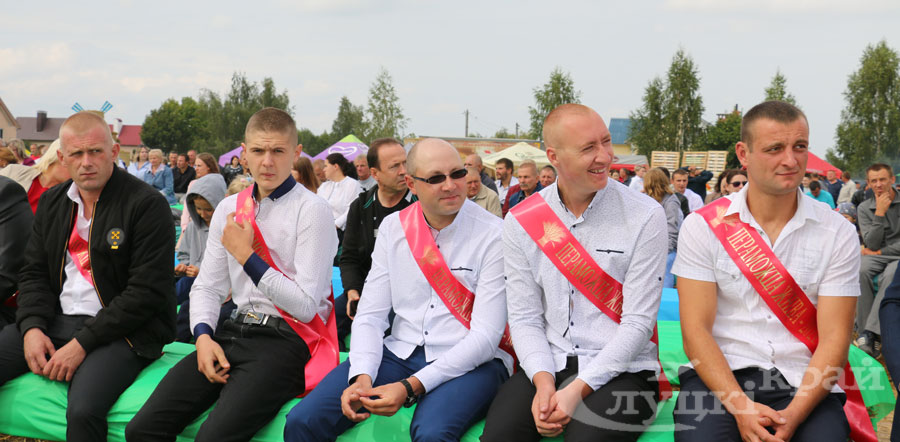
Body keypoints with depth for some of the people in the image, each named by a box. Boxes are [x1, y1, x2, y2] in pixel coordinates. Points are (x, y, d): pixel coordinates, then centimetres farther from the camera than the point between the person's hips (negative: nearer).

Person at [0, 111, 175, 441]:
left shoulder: (147, 205, -10)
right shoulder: (51, 202, 13)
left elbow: (147, 293, -14)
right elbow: (33, 273, 15)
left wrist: (83, 343, -17)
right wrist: (32, 327, -6)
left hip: (121, 331, -7)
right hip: (57, 320, 7)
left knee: (83, 411, -32)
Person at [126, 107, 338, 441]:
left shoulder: (311, 211, -5)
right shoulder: (229, 209, 15)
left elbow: (306, 306, -10)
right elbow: (207, 286, 17)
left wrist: (246, 256, -9)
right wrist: (203, 336, -3)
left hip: (285, 339, -6)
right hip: (234, 332, 6)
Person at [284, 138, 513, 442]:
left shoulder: (493, 234, -8)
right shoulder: (392, 227, 7)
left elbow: (486, 334, -13)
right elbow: (370, 315, 6)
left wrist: (412, 387, -21)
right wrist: (362, 377, -15)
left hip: (467, 361, -4)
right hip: (400, 353, 4)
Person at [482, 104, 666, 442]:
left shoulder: (645, 217, -5)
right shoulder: (521, 221, 3)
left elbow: (638, 323, -8)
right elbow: (524, 318, 3)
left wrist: (577, 390, -16)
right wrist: (543, 382, -15)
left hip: (620, 371, -2)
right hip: (547, 366, 2)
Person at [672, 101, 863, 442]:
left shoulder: (837, 232, 4)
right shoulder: (703, 225, 2)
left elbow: (834, 339, -2)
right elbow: (695, 331, -3)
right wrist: (740, 407, -17)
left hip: (803, 382, 1)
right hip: (719, 376, -1)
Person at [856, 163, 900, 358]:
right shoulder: (864, 208, 7)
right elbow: (872, 244, -2)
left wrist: (881, 251, -7)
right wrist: (880, 213, -10)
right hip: (876, 256, 2)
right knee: (861, 271, -33)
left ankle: (871, 333, -43)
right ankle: (866, 335, -33)